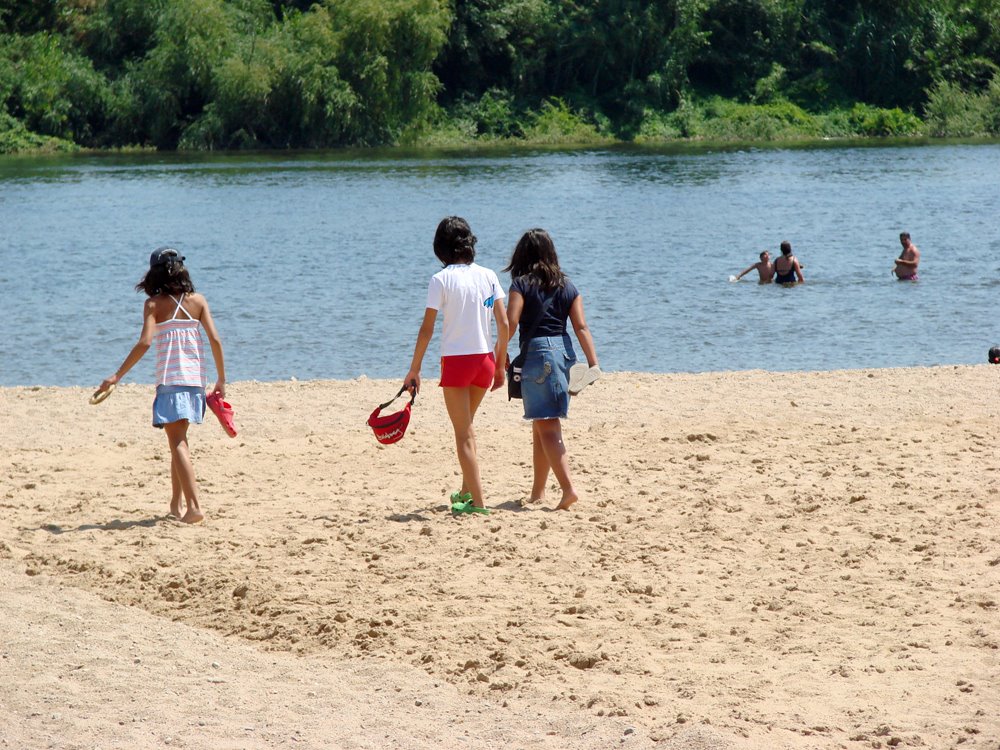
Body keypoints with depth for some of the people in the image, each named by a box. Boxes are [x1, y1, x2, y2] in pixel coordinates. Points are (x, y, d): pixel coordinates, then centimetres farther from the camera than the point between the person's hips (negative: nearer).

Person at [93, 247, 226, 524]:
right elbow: (215, 340, 1)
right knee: (179, 441, 20)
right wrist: (221, 380, 9)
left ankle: (194, 507, -20)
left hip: (170, 378, -5)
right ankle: (176, 504, 26)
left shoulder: (154, 304, -3)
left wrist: (117, 376, -10)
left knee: (178, 442, -7)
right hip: (196, 377, 5)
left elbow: (144, 343, -14)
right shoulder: (197, 301, 7)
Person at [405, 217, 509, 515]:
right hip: (485, 359, 4)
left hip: (455, 360, -4)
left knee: (464, 433, 1)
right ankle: (466, 491, 29)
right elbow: (504, 325, 2)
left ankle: (478, 501, -4)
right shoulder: (488, 276, 3)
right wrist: (499, 366, 12)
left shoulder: (441, 280, -8)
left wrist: (414, 370, -4)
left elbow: (427, 330, -10)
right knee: (466, 427, 23)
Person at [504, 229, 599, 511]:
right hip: (564, 350, 6)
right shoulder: (567, 286, 10)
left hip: (536, 352, -6)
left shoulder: (522, 284, -4)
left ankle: (568, 488, -21)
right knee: (542, 424, 17)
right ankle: (538, 490, 26)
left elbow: (511, 322, -15)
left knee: (547, 426, -7)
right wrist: (593, 362, -1)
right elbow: (581, 326, 3)